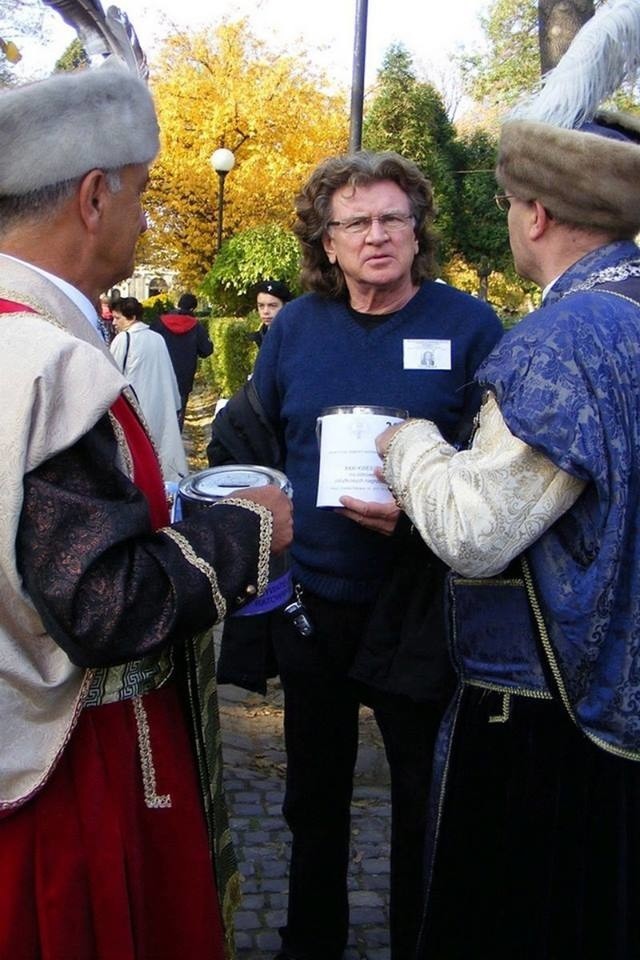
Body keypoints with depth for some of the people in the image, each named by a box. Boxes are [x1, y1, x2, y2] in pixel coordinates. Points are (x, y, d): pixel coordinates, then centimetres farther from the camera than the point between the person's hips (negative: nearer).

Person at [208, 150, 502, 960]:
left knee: (423, 803, 11)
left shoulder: (468, 327, -7)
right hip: (310, 605, 4)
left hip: (416, 611, -3)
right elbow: (244, 443, 13)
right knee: (313, 795, 20)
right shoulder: (295, 327, 3)